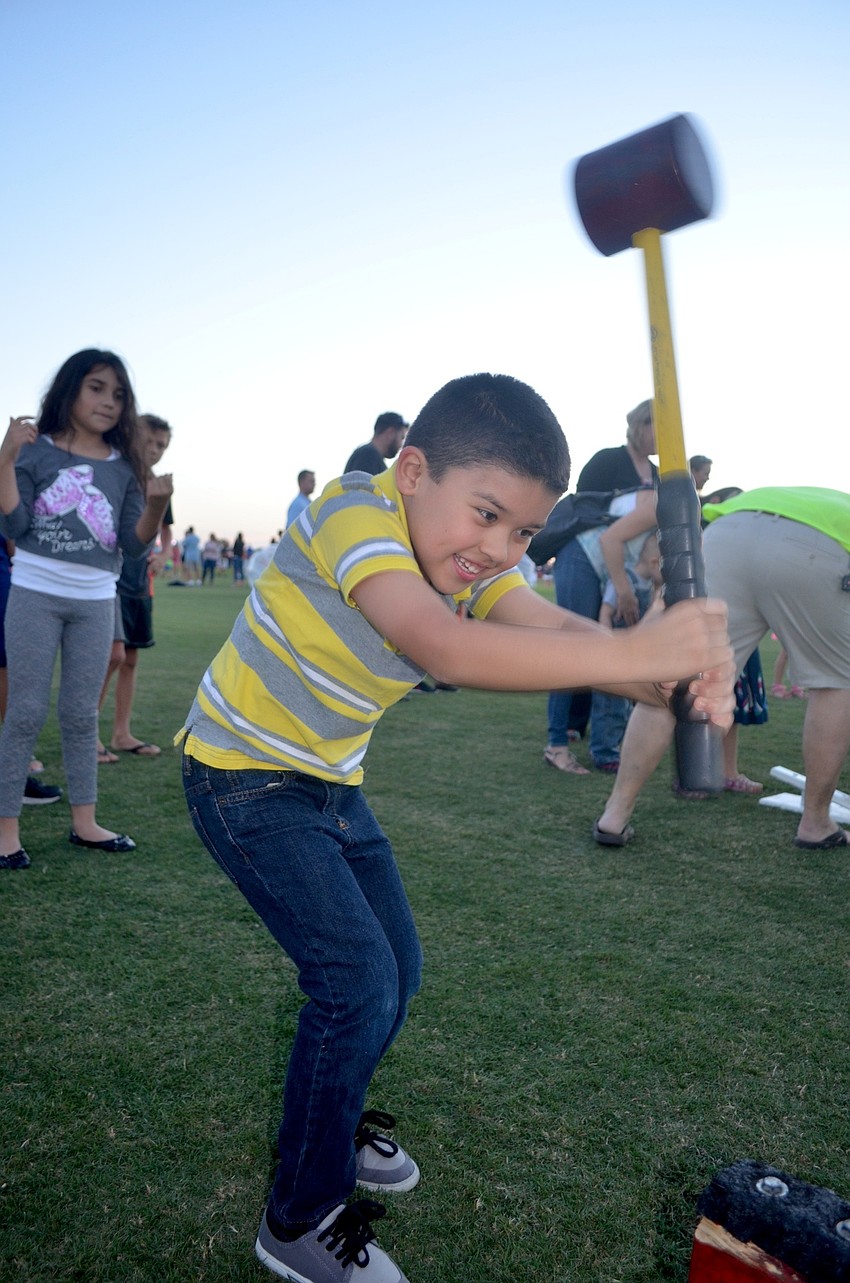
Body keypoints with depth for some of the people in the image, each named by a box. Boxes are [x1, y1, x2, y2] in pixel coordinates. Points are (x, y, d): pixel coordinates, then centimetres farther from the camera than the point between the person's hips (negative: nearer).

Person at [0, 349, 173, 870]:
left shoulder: (124, 465, 6)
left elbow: (134, 544, 2)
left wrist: (156, 505, -16)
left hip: (97, 600, 3)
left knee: (82, 714, 9)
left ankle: (84, 822, 17)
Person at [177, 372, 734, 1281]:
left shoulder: (474, 559, -6)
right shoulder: (353, 511, -29)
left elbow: (560, 629, -24)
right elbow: (442, 647, -45)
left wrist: (672, 681, -44)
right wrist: (627, 653, -50)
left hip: (330, 785, 8)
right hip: (242, 776, -7)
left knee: (396, 974, 13)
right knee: (357, 977, -13)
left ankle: (326, 1121, 41)